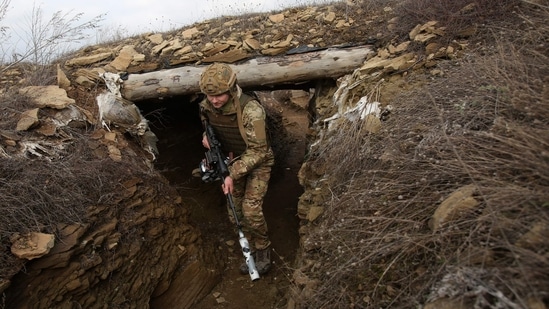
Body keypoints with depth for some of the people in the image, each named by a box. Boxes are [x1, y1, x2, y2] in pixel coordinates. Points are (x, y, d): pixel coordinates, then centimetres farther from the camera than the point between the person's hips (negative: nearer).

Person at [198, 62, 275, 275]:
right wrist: (206, 137, -14)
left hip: (257, 162, -6)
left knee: (251, 209, -17)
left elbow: (257, 151, -27)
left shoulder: (251, 109, -32)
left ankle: (263, 250, 10)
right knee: (235, 213, 7)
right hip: (233, 161, 6)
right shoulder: (206, 107, -14)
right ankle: (253, 251, 28)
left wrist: (233, 175, -29)